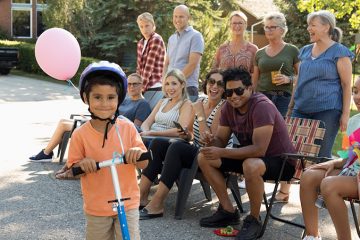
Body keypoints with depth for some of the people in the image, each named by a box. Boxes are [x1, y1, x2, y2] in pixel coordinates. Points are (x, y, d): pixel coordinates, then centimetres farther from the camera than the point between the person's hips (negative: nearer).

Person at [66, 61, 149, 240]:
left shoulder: (127, 128, -6)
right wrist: (82, 165, -24)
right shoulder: (80, 134, -9)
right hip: (96, 208, 0)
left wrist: (138, 153, -23)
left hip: (127, 204, 0)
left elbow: (144, 164, -1)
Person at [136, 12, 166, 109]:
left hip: (154, 87, -7)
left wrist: (141, 87, -14)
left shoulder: (156, 40, -8)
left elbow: (149, 66, -13)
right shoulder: (140, 43, 15)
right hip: (144, 87, 7)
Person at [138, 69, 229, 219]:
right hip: (196, 152, 8)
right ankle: (142, 197, -15)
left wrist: (200, 114, -18)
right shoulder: (198, 104, 9)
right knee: (157, 143, -12)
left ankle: (157, 205, -29)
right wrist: (187, 135, -2)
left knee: (177, 147, -31)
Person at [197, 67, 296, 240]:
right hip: (249, 155, 8)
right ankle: (228, 211, 5)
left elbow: (259, 149, -32)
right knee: (204, 158, -3)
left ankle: (254, 220, -16)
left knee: (251, 166, -41)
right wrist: (212, 141, -23)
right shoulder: (228, 107, -2)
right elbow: (221, 140, 2)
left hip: (280, 160, -8)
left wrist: (222, 152, -34)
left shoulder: (262, 106, -26)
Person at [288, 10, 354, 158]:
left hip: (327, 111, -5)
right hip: (301, 110, 5)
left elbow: (347, 84, -5)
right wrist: (291, 107, 19)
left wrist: (345, 113, -11)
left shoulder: (339, 52, -2)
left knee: (322, 154, -1)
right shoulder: (305, 51, 15)